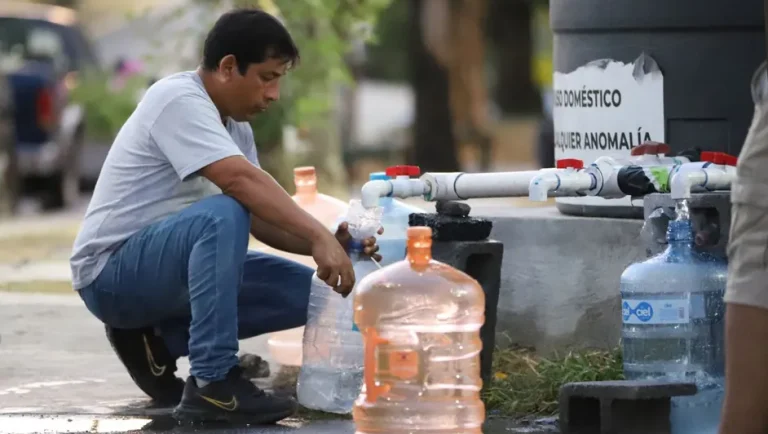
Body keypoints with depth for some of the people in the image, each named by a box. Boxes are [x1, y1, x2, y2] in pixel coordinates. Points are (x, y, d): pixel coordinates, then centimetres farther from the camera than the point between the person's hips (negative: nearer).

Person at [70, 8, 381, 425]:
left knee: (308, 290, 0)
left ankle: (156, 339, 5)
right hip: (112, 271, -9)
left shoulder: (235, 126, 9)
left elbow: (261, 217, 5)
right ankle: (212, 385, -33)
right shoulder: (179, 99, -19)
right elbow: (240, 179, -32)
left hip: (167, 265, 9)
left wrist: (327, 243, -12)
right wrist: (319, 237, -36)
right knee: (223, 215, -35)